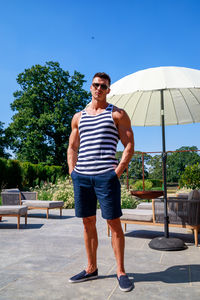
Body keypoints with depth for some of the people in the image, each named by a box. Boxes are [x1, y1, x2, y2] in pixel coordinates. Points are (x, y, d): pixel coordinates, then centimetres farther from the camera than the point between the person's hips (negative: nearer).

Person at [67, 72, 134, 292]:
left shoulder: (117, 114, 6)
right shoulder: (78, 117, 18)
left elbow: (129, 146, 1)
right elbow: (72, 148, 20)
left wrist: (117, 172, -9)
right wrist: (72, 172, 7)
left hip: (106, 175, -4)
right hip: (81, 176, 4)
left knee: (114, 223, -1)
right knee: (88, 223, 10)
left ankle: (121, 272, 13)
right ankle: (91, 269, 24)